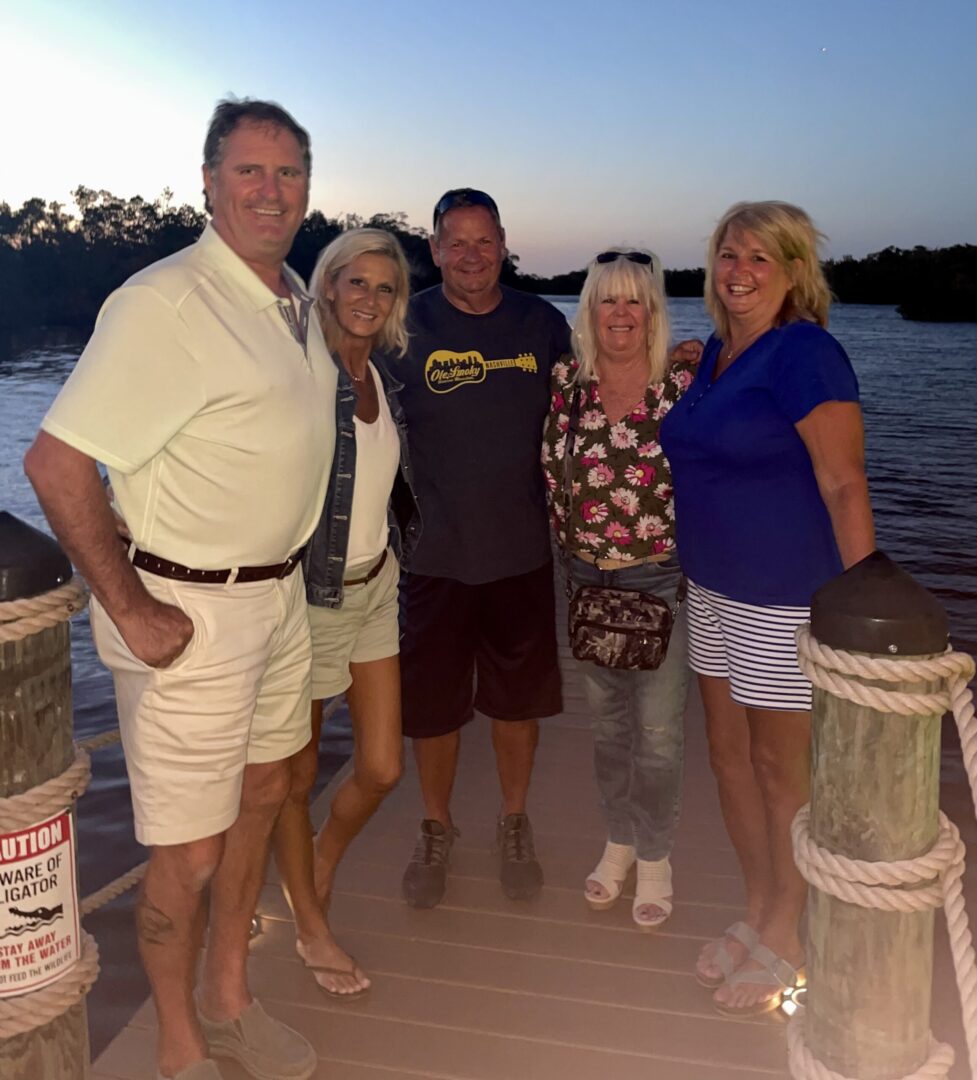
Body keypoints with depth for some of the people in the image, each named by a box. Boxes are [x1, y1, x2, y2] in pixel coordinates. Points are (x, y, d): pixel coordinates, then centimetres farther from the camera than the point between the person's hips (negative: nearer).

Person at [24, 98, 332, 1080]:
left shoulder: (297, 300, 8)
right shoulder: (165, 303, -19)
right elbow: (56, 462, -22)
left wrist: (282, 564, 14)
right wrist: (129, 610, -19)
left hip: (278, 589, 9)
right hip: (188, 611, -9)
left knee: (261, 793, 20)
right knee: (188, 852, 3)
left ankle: (228, 999, 42)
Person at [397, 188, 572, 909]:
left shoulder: (543, 324, 3)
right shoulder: (407, 326, -4)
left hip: (522, 551, 2)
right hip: (436, 552, -1)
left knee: (519, 697, 15)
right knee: (433, 703, 10)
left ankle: (515, 826, 37)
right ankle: (437, 830, 34)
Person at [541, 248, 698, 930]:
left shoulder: (687, 376, -8)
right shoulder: (566, 382, 0)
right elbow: (551, 473, 10)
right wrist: (573, 541, 6)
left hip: (664, 578, -3)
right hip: (588, 578, 3)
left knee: (659, 731, 3)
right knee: (607, 721, 16)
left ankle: (655, 857, 26)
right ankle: (618, 842, 37)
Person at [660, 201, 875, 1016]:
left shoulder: (805, 353, -15)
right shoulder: (713, 353, 9)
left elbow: (845, 484, -20)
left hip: (788, 593, -8)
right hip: (714, 586, 8)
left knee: (780, 767, 6)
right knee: (728, 753, 17)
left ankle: (785, 944, 28)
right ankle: (757, 912, 38)